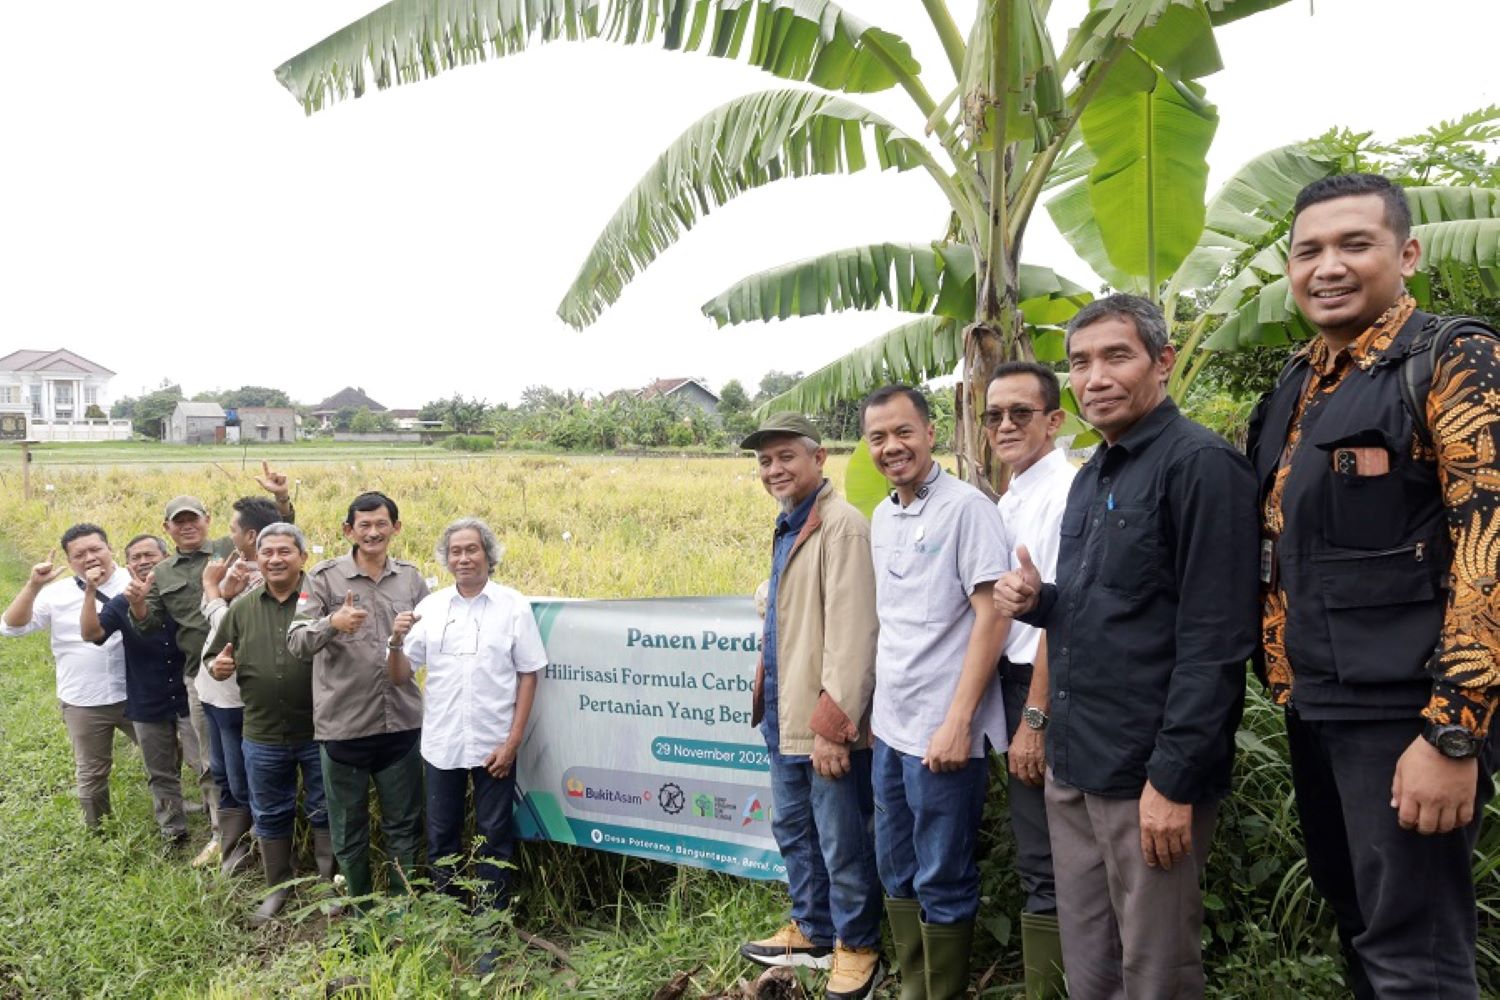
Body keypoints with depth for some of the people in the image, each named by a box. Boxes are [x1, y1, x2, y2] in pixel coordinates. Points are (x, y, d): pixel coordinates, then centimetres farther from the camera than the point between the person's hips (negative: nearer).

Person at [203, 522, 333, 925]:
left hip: (319, 732, -4)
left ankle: (331, 885, 27)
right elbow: (217, 660, 14)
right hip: (263, 736, 4)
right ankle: (278, 887, 36)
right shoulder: (242, 608, 6)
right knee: (270, 816, 18)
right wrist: (219, 667, -9)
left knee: (325, 813, 10)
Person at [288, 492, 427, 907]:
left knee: (404, 826, 13)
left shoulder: (411, 577, 5)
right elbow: (297, 643, -10)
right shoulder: (325, 577, -4)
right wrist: (332, 623, -29)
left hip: (401, 722, 2)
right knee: (348, 830, 14)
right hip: (343, 725, -2)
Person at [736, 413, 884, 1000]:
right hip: (784, 717, 10)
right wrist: (768, 699, 16)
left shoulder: (841, 524, -17)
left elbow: (851, 633, -23)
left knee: (842, 842, 5)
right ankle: (813, 932, 38)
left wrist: (833, 724, -24)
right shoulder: (788, 527, 13)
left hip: (827, 726, -10)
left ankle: (857, 948, 24)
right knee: (792, 830, 21)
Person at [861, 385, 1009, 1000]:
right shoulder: (881, 518, 11)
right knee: (897, 874, 17)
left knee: (942, 885, 5)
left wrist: (958, 721, -19)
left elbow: (992, 616, -16)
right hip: (890, 728, 8)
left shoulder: (966, 507, -12)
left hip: (943, 732, -7)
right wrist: (878, 708, 15)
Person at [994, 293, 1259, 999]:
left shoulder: (1201, 464, -14)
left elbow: (1215, 640, -18)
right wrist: (1038, 602, 1)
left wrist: (1175, 779, -20)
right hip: (1073, 767, 8)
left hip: (1149, 774, -8)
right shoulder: (1091, 477, 13)